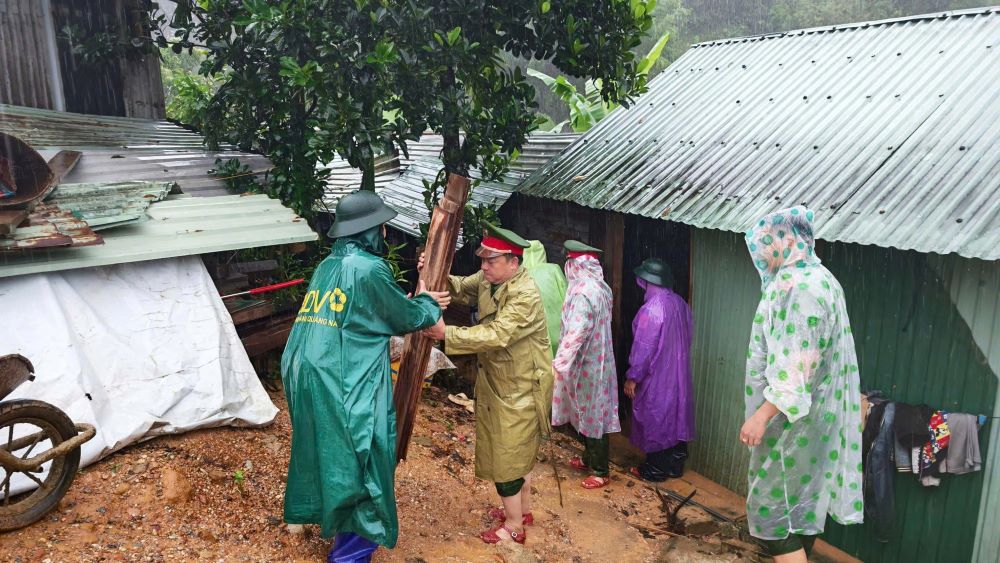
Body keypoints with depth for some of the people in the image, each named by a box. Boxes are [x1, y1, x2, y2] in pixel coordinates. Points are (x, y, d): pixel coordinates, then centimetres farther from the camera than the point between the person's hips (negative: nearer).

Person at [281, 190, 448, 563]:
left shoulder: (328, 266, 13)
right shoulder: (369, 268, -13)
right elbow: (406, 317, -2)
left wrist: (416, 305, 22)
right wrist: (430, 305, 17)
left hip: (308, 378, 9)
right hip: (346, 387, -9)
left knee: (328, 454, 23)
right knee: (359, 460, 3)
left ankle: (329, 518, 40)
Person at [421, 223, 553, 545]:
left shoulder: (525, 295, -28)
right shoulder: (488, 279, -1)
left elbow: (496, 336, -35)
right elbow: (460, 290, 5)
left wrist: (446, 334, -37)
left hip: (521, 388, -9)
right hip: (497, 382, 9)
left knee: (506, 456, 3)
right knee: (515, 452, 22)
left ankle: (514, 526, 22)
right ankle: (523, 509, 41)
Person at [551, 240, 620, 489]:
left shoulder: (583, 293, -24)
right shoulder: (601, 287, 5)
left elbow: (577, 332, -28)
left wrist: (559, 363, -24)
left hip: (586, 364, -9)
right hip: (596, 360, 9)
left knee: (591, 415, 2)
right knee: (589, 413, 21)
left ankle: (601, 471, 13)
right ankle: (589, 458, 36)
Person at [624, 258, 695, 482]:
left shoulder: (652, 308, -22)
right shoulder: (681, 304, 2)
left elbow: (644, 346, -20)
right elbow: (686, 339, 11)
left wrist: (632, 376, -12)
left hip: (656, 376, -8)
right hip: (679, 374, 8)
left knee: (654, 420, 5)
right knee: (676, 416, 16)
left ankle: (655, 470, 16)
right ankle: (675, 465, 28)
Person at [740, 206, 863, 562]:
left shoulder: (799, 287, -22)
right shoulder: (819, 278, 10)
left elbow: (796, 364, -27)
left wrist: (762, 415, -27)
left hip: (792, 419, -10)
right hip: (812, 413, 10)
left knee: (774, 509, -1)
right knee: (802, 504, 19)